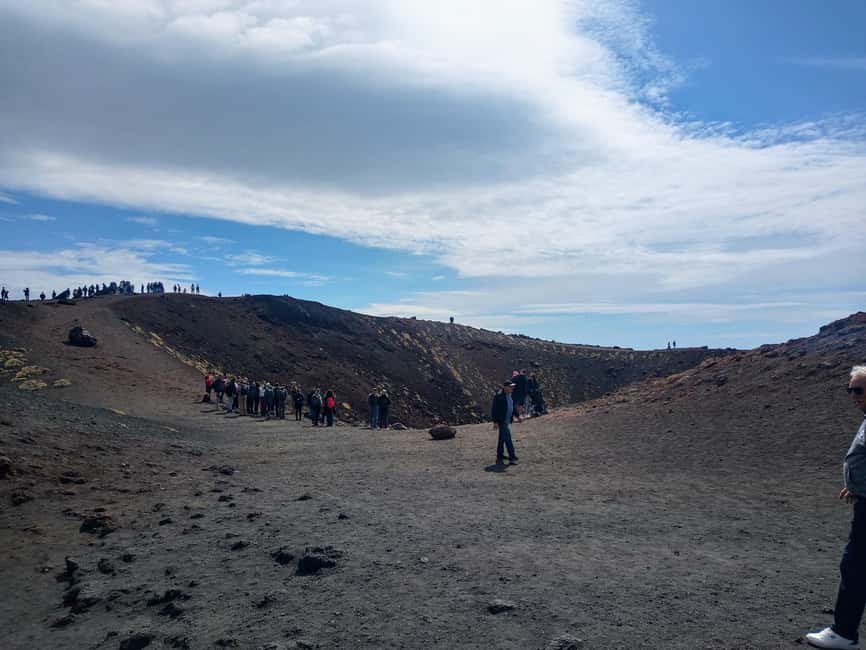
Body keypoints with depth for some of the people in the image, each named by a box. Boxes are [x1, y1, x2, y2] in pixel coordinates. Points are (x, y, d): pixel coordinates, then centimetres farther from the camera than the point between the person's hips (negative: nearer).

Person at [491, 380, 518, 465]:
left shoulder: (509, 395, 9)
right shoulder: (499, 396, -18)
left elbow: (512, 407, 20)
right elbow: (494, 409, -18)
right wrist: (495, 422, -21)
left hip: (507, 420, 9)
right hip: (501, 421, -9)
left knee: (502, 438, 15)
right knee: (507, 438, -9)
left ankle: (499, 458, 23)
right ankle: (512, 457, -4)